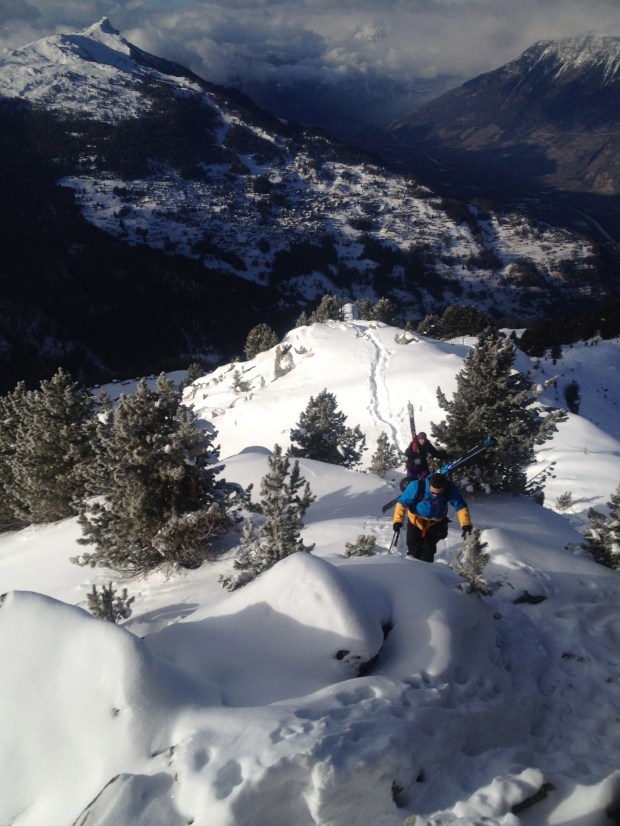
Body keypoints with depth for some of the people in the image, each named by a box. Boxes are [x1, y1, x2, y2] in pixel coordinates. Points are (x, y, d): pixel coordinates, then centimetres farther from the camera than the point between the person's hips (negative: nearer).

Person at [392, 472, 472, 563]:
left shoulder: (450, 489, -27)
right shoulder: (417, 486, -32)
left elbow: (461, 507, -21)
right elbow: (402, 503, -25)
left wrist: (466, 525, -34)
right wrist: (397, 521, -37)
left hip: (435, 524, 1)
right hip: (416, 521, -1)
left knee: (429, 550, 1)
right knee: (414, 551, -3)